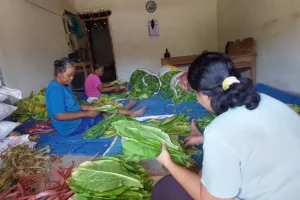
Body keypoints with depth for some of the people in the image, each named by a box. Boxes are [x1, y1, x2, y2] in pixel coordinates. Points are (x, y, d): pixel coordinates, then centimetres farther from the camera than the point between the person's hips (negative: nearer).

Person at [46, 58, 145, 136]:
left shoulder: (64, 86, 6)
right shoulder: (55, 89, -25)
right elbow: (59, 116, -29)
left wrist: (90, 107, -1)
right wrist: (86, 113, -25)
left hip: (76, 119, 9)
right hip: (71, 128, -9)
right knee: (105, 116, -6)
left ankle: (126, 111, 19)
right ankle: (130, 113, 11)